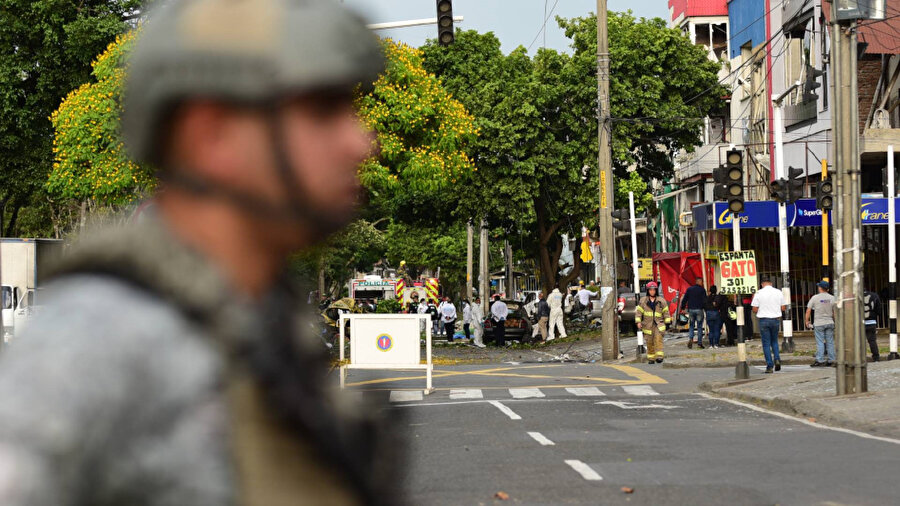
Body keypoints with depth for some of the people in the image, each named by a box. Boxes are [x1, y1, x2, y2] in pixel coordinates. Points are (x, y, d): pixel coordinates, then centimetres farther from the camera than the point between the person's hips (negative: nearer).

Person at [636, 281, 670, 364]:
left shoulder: (661, 301, 8)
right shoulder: (643, 301, 7)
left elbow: (666, 312, 12)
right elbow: (638, 311, 7)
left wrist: (667, 322, 7)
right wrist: (638, 322, -3)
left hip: (659, 324, -1)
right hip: (648, 324, 1)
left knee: (658, 338, -18)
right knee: (649, 342, 1)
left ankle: (659, 356, -22)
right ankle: (651, 358, 10)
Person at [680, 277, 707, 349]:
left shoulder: (689, 289, 7)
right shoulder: (702, 290, -3)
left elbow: (684, 299, 5)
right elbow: (705, 301, -5)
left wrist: (683, 308, 9)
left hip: (691, 310, 3)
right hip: (699, 310, -2)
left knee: (691, 326, 10)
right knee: (699, 327, 4)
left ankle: (690, 339, -14)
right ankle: (699, 343, 3)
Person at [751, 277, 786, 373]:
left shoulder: (758, 294, -6)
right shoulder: (779, 292, 2)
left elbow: (755, 310, -6)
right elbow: (783, 308, 5)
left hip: (764, 320, -2)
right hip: (776, 319, 3)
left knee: (766, 344, 3)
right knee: (774, 341, 20)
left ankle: (769, 366, 0)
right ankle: (777, 359, -1)